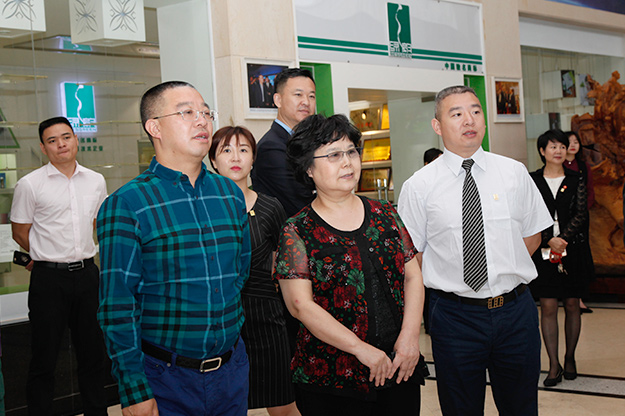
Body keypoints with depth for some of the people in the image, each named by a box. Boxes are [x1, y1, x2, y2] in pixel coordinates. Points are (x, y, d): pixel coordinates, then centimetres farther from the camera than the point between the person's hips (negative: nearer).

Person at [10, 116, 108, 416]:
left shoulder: (96, 181, 6)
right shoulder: (30, 184, -6)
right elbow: (20, 232, 3)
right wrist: (49, 257, 9)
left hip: (87, 273, 4)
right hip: (49, 279, -4)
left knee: (93, 352, 13)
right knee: (44, 358, 4)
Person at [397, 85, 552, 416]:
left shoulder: (514, 173, 3)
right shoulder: (418, 186, -4)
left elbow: (532, 236, 11)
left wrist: (503, 273, 2)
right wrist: (450, 286, -5)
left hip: (516, 312, 2)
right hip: (454, 314, -2)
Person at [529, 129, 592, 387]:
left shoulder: (575, 180, 5)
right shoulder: (532, 181, 3)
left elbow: (581, 215, -2)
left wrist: (562, 239, -14)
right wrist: (549, 240, -14)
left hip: (572, 249, 1)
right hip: (543, 252, -1)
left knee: (572, 306, 7)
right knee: (548, 307, -2)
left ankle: (570, 359, 21)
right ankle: (554, 365, 4)